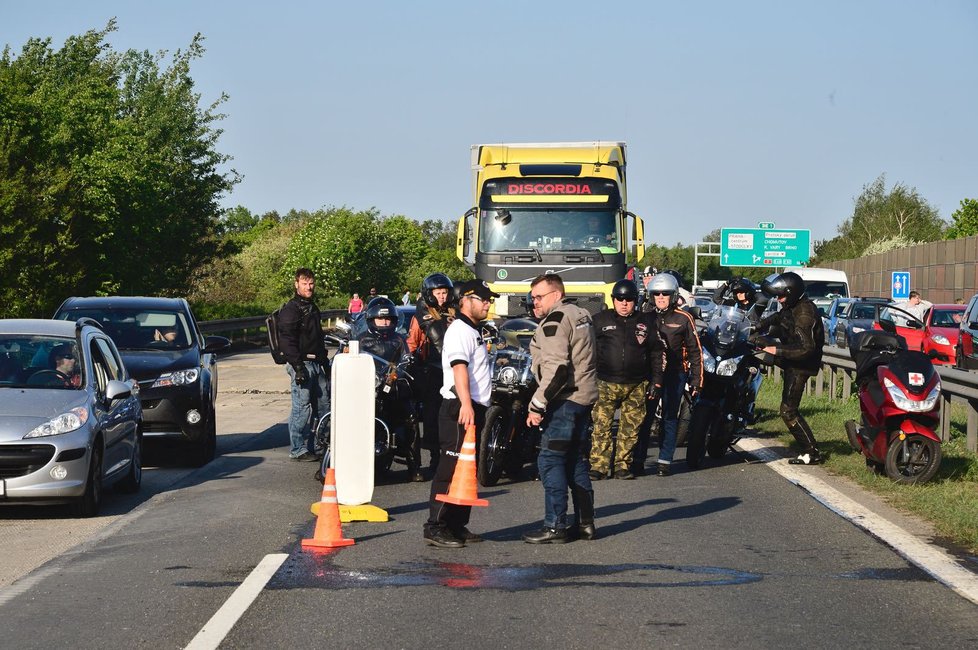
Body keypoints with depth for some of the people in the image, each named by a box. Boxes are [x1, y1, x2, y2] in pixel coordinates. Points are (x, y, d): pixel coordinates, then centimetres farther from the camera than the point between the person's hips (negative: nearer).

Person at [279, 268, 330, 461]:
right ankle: (298, 449, -4)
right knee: (302, 408, -8)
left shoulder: (312, 307, 19)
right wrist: (298, 367, -22)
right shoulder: (291, 309, -9)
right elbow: (286, 340, -17)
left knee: (324, 405, 11)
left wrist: (326, 363, 25)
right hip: (302, 364, -9)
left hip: (316, 364, 9)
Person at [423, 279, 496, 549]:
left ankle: (458, 526, 21)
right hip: (459, 409, -11)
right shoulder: (460, 330, -12)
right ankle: (435, 528, -14)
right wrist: (466, 404, -39)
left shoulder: (473, 331, 22)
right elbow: (459, 366, -27)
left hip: (473, 409, 11)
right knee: (451, 469, -13)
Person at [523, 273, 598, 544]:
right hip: (584, 399, 10)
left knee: (550, 461, -8)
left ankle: (555, 526, -10)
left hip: (565, 400, -10)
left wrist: (538, 405, -19)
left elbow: (556, 368, -22)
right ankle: (585, 523, 15)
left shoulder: (555, 321, -13)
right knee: (577, 462, 13)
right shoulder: (579, 314, 18)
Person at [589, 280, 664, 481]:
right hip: (605, 383, -1)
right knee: (601, 426, -6)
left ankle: (623, 465, 12)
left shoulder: (645, 322, 10)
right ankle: (598, 466, -4)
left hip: (635, 386, 1)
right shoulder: (601, 319, 6)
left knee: (630, 428, 4)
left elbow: (656, 352, 14)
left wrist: (657, 380, 9)